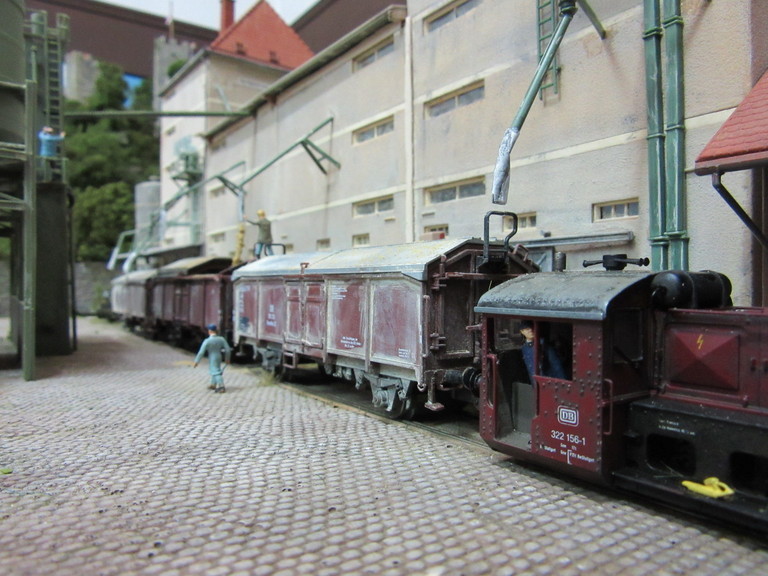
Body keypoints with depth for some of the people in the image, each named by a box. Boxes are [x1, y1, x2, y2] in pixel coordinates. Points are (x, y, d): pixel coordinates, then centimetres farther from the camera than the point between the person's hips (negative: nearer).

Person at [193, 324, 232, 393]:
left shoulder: (207, 341, -20)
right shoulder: (221, 339, -7)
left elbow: (201, 352, -19)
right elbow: (228, 349, -5)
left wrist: (196, 361, -10)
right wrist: (227, 358, 10)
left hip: (212, 358, -6)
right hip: (219, 357, 6)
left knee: (216, 372, -3)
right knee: (214, 370, 23)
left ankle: (221, 387, -8)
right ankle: (213, 385, 35)